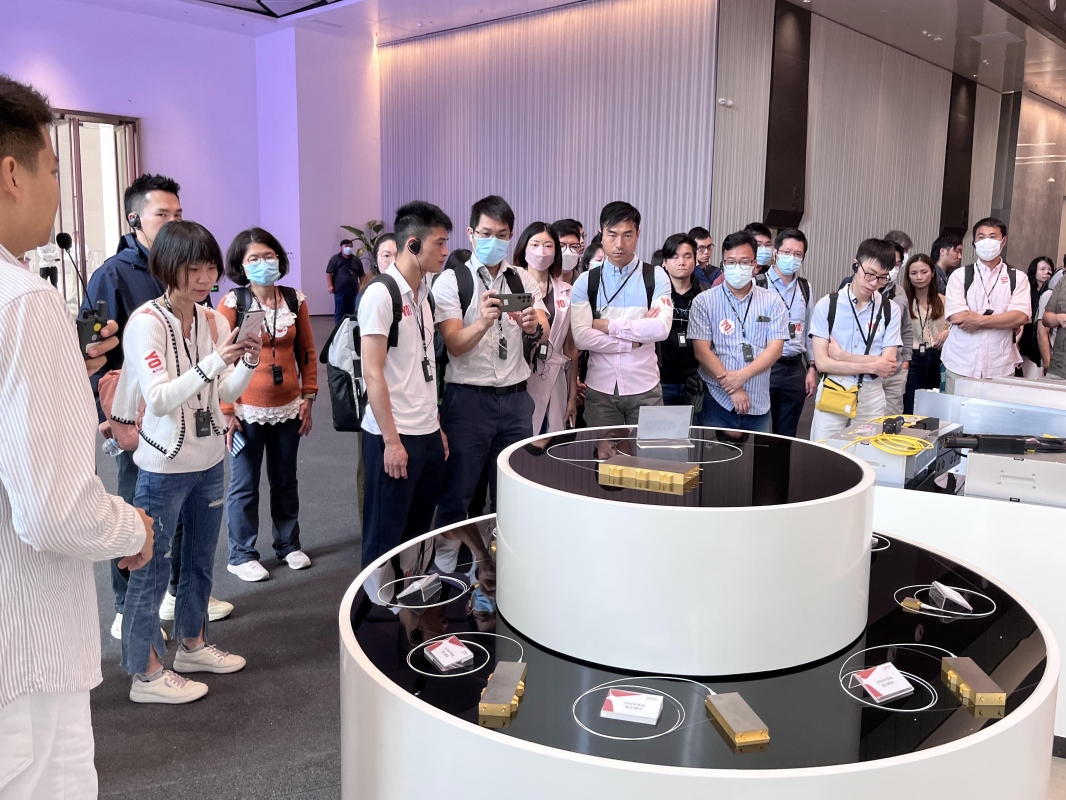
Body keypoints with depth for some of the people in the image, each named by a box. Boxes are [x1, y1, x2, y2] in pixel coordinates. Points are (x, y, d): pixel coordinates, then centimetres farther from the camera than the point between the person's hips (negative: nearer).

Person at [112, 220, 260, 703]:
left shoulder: (214, 320, 2)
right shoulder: (146, 322, -16)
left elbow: (227, 393, 4)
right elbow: (157, 400, -24)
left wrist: (249, 362, -15)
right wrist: (213, 362, -33)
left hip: (210, 461, 7)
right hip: (164, 467, -7)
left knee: (201, 560, 19)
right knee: (152, 569, 4)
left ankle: (192, 644, 37)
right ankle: (146, 673, 16)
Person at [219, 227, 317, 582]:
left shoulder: (295, 300, 2)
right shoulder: (231, 303, -9)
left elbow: (307, 352, 8)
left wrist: (308, 396, 4)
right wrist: (226, 411, -11)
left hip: (288, 409, 4)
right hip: (248, 412, -3)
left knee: (286, 480, 16)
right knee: (244, 485, 7)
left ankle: (288, 544, 32)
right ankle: (242, 555, 21)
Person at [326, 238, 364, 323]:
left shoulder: (356, 260, 11)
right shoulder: (335, 259, 1)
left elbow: (361, 275, 14)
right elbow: (329, 273, -1)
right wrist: (330, 286, -10)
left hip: (353, 290, 3)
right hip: (340, 290, -3)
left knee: (351, 312, 4)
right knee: (339, 312, -3)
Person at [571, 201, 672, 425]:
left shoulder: (656, 277, 1)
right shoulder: (585, 282, 2)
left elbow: (661, 328, -14)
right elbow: (581, 337, -11)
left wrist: (607, 325, -12)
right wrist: (635, 339, -13)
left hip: (644, 388, 0)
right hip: (600, 389, 1)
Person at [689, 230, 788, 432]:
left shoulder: (772, 302, 5)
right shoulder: (704, 301, 0)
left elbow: (775, 348, -2)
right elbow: (702, 351, -7)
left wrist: (742, 375, -17)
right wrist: (733, 389, -14)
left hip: (758, 405, 2)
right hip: (716, 402, -2)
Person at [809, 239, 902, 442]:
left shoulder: (889, 310, 2)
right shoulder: (827, 305, -2)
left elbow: (888, 366, -4)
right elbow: (822, 362, -7)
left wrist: (842, 356, -8)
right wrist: (871, 366, -7)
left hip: (871, 396, 1)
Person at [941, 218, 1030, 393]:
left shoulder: (1017, 278, 7)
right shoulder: (959, 276, 4)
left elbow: (1021, 317, -7)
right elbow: (957, 317, -8)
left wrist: (979, 320, -14)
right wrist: (1004, 319, -5)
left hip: (1000, 369, 1)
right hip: (961, 366, 0)